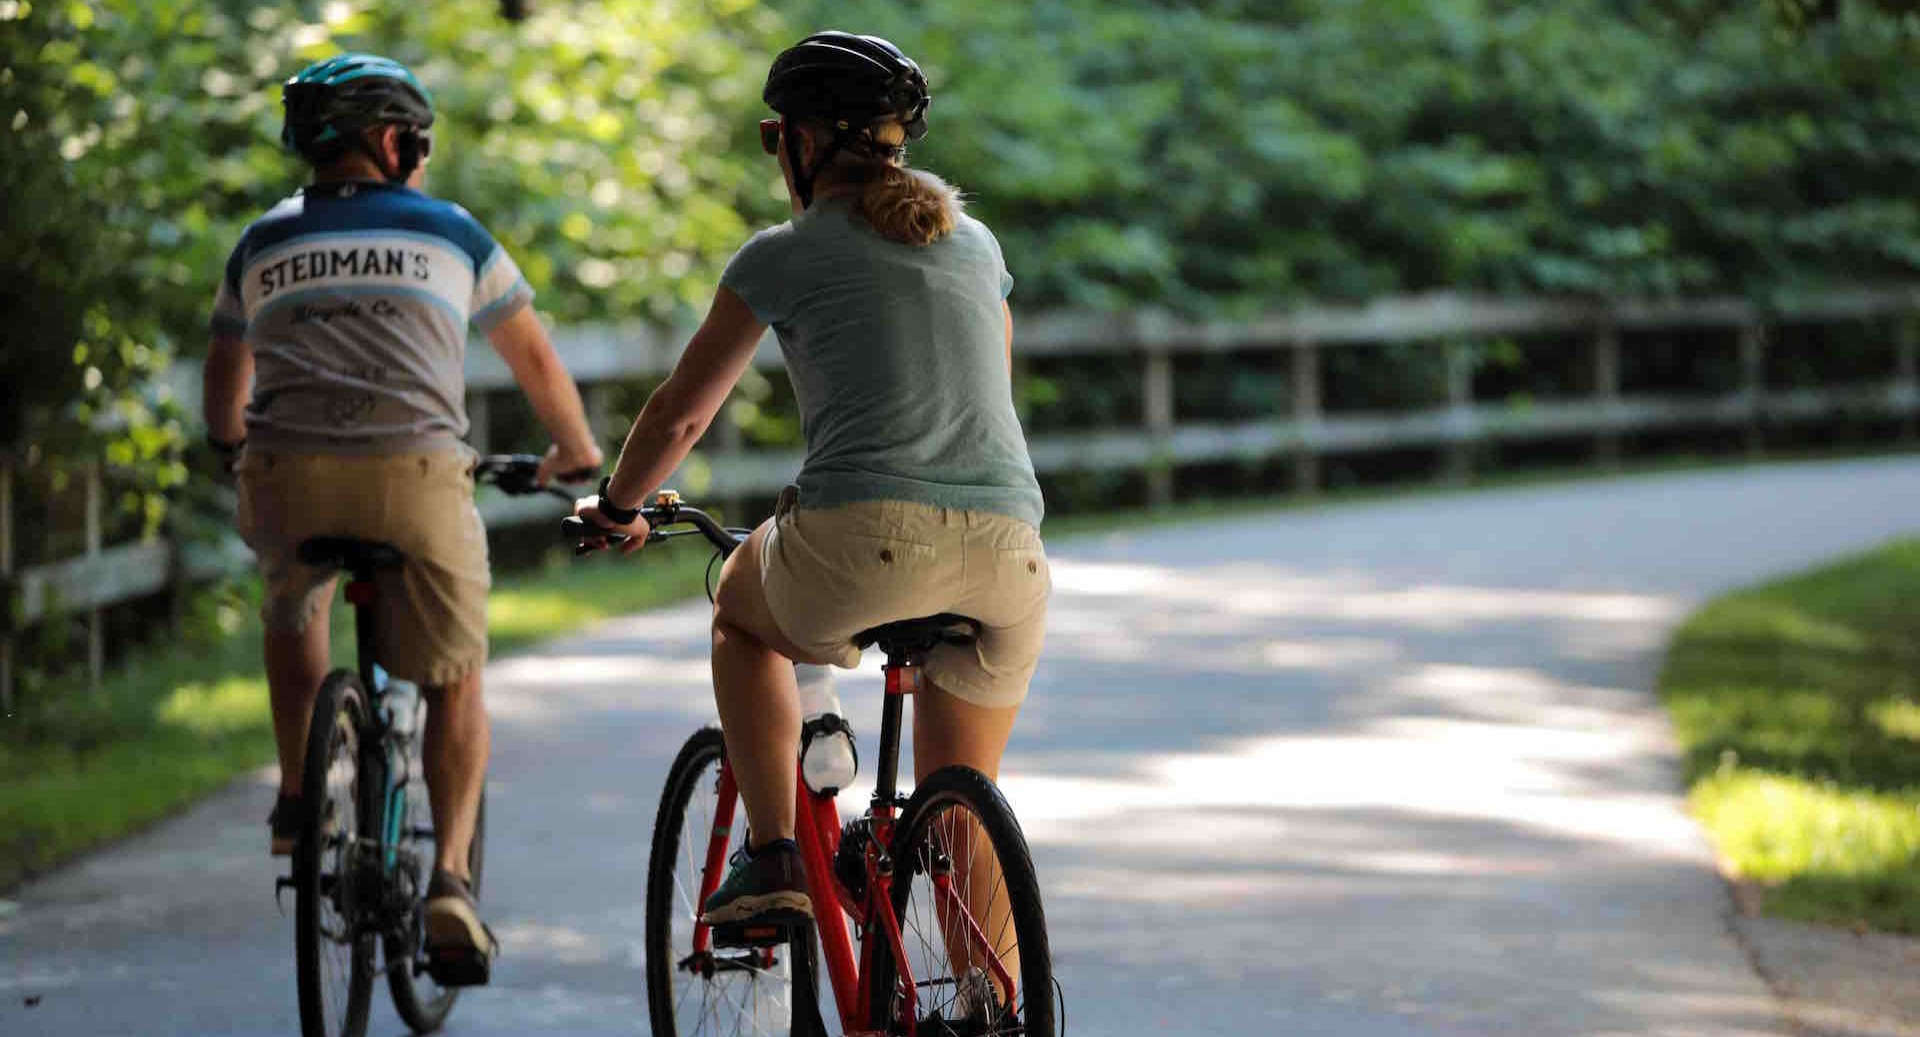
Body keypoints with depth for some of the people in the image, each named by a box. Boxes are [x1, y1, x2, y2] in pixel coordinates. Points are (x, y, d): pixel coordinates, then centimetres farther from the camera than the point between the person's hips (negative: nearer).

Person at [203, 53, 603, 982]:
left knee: (294, 606, 36)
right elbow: (533, 357, 26)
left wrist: (234, 444, 54)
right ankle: (450, 877, -3)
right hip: (414, 477, -2)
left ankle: (298, 800, 25)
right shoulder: (448, 233, 16)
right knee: (455, 683, 14)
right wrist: (578, 454, 42)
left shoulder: (264, 243, 21)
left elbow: (224, 386, 32)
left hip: (286, 481, 2)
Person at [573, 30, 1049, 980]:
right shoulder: (975, 244, 22)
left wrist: (616, 507, 35)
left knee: (742, 615, 29)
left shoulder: (787, 254, 9)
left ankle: (772, 859, 16)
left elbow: (683, 411, 17)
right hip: (1008, 549, 4)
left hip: (867, 542, -4)